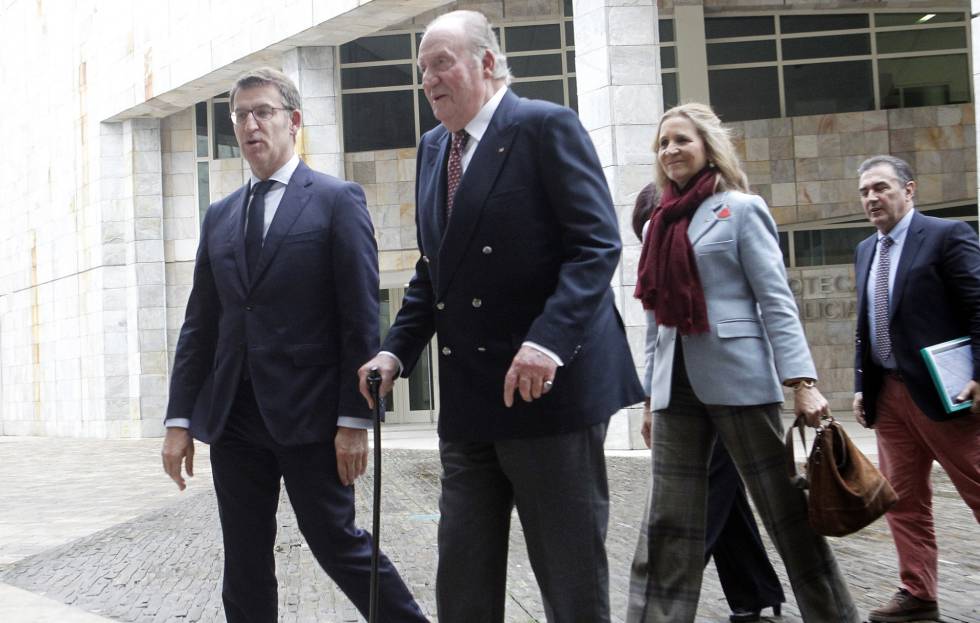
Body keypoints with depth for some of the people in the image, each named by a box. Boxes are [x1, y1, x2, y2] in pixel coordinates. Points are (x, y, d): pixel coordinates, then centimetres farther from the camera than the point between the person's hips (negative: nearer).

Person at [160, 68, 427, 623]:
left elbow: (362, 318, -7)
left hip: (309, 413, -5)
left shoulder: (338, 200, -2)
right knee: (244, 568, 9)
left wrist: (355, 419, -13)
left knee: (338, 544, 1)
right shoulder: (220, 216, 15)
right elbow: (200, 323, 14)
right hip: (233, 418, 5)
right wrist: (181, 418, 8)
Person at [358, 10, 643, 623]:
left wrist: (548, 342, -27)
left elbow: (597, 245, -15)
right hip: (468, 398, 7)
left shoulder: (546, 126, -7)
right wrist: (398, 349, 5)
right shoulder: (434, 148, 15)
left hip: (551, 384, -7)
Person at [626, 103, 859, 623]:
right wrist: (651, 394, 16)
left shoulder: (740, 208, 1)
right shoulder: (660, 223, 16)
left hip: (737, 378, -5)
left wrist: (802, 382, -15)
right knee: (668, 527, 2)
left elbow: (776, 300, -6)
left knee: (784, 509, 3)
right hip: (676, 384, 5)